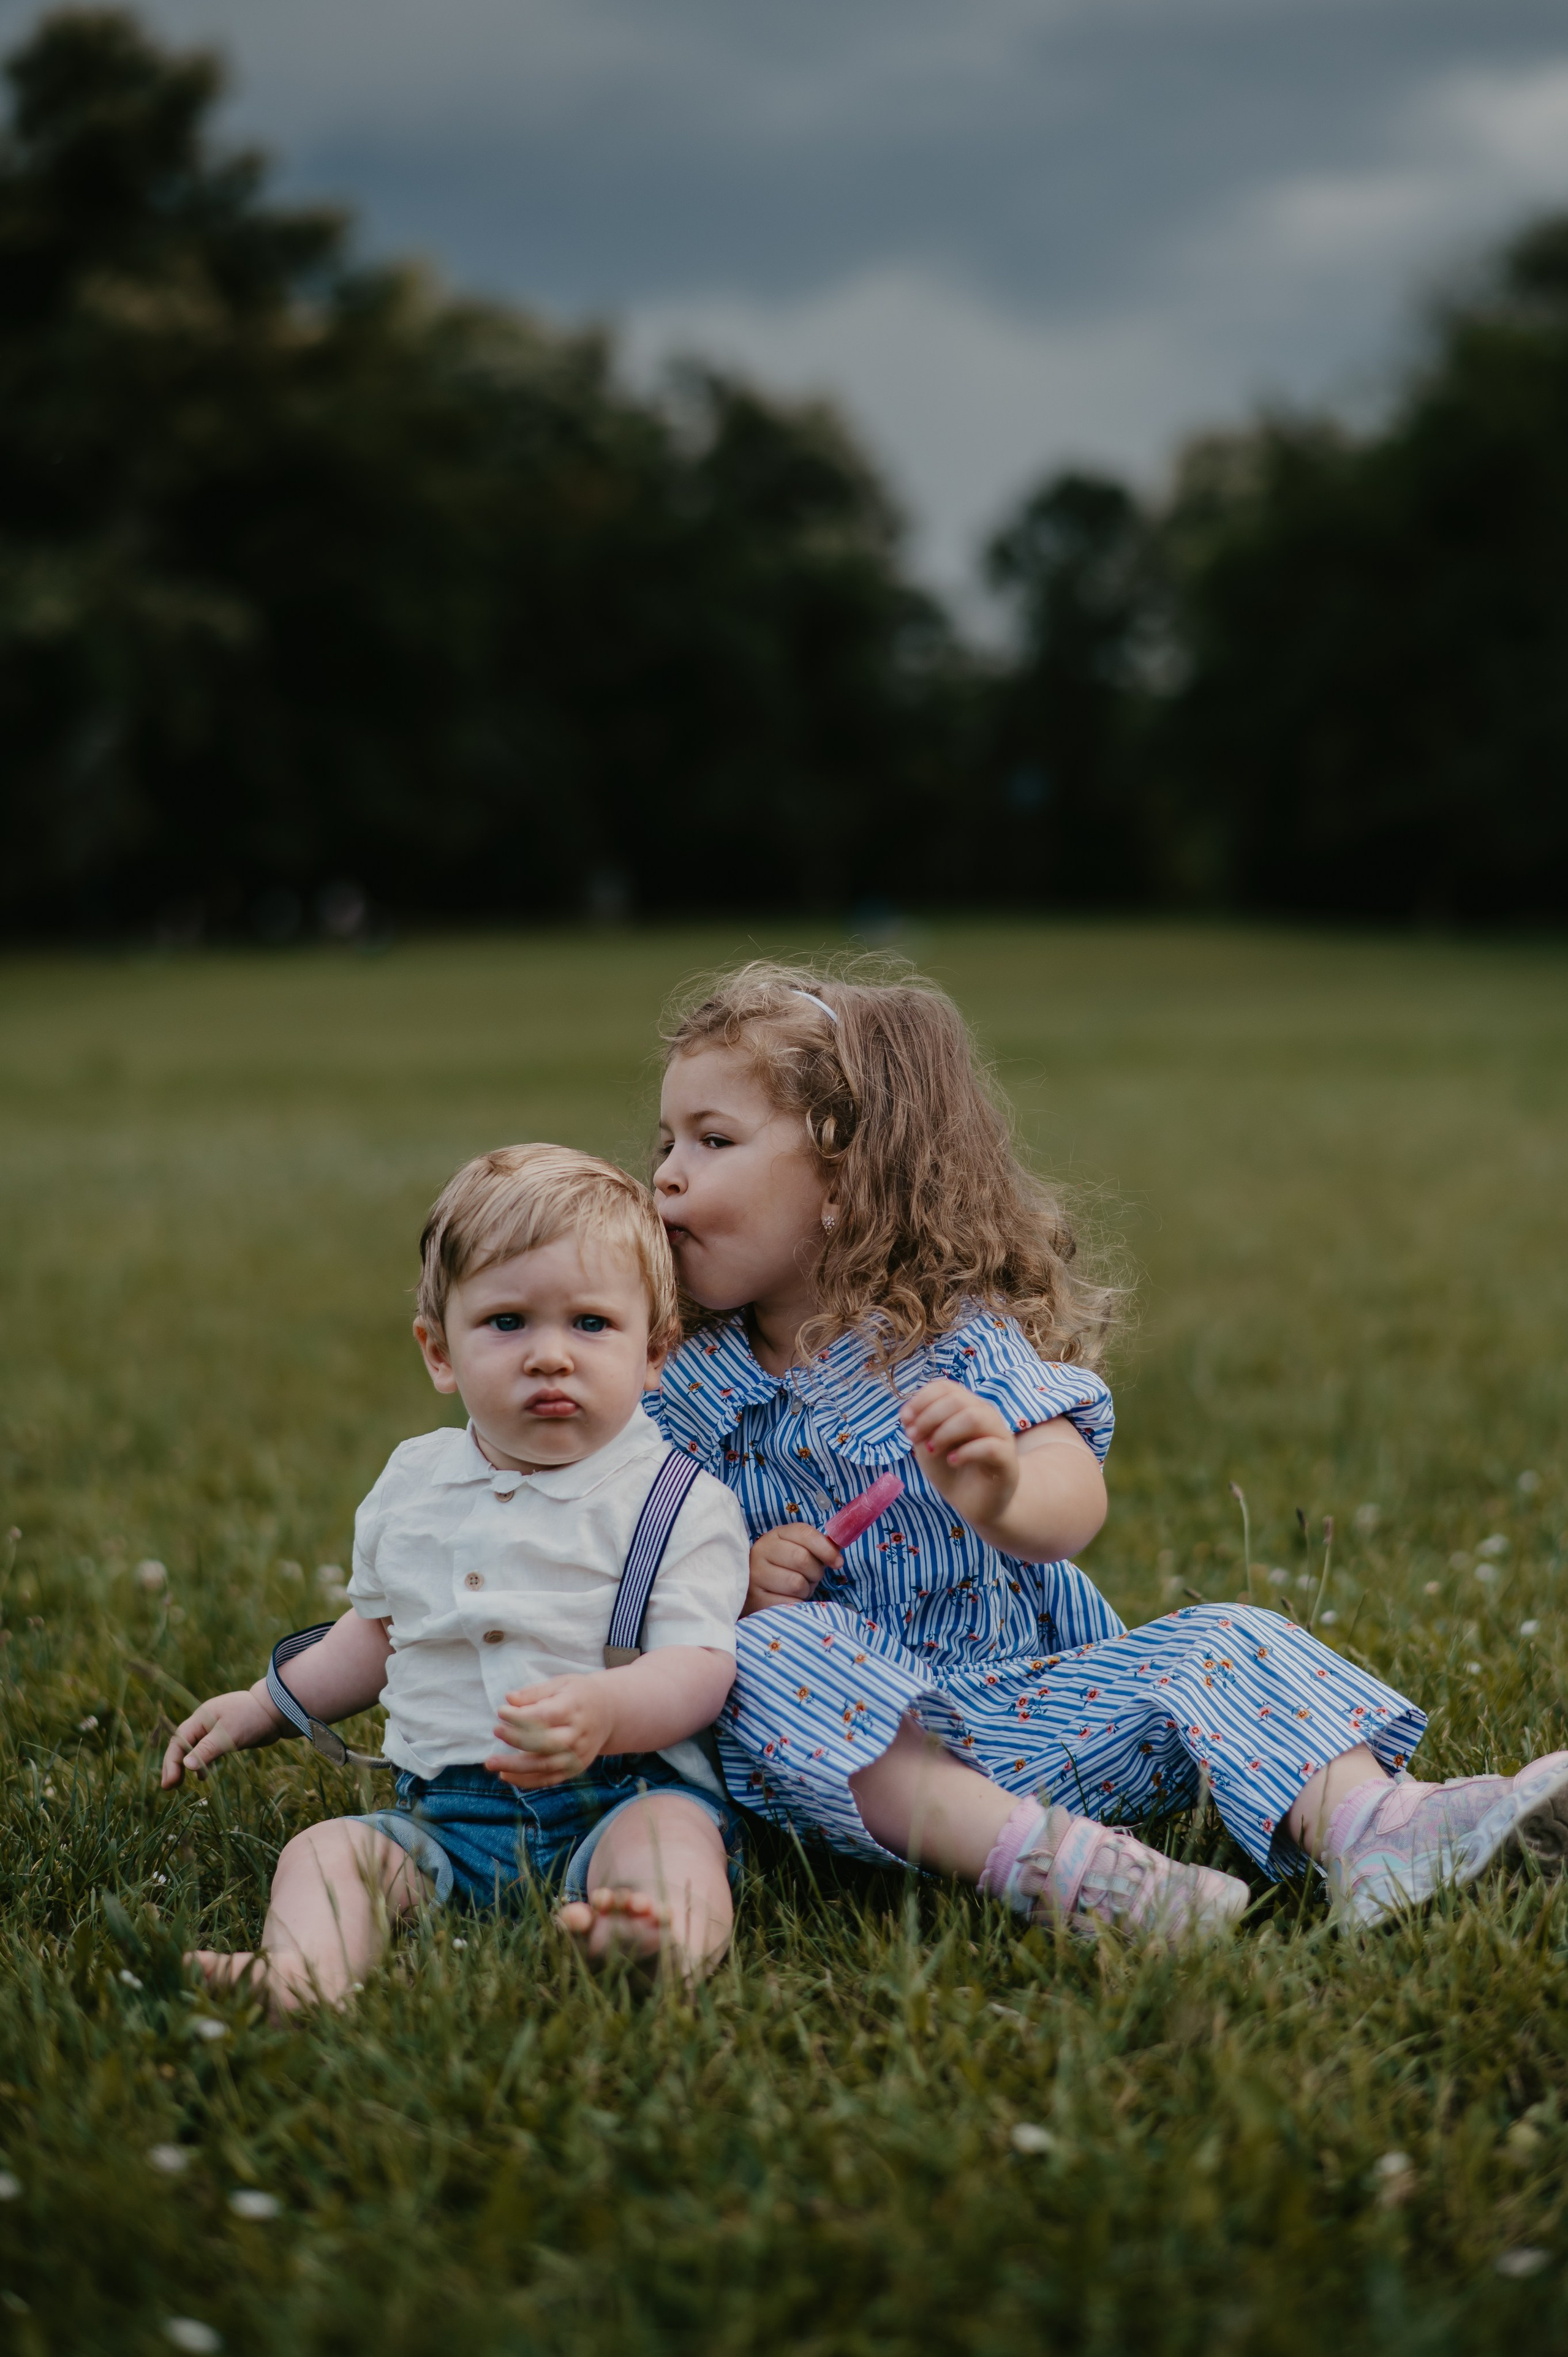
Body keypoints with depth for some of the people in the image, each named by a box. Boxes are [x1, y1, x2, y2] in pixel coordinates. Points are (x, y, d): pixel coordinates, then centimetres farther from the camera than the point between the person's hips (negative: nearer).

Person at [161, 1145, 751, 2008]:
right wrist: (262, 1708, 28)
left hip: (618, 1791, -4)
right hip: (444, 1815, 5)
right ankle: (298, 1979, -48)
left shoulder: (676, 1501, -3)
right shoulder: (412, 1484, 14)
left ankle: (663, 1938, -65)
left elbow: (700, 1664, -13)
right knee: (325, 1850, -19)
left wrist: (605, 1708, -34)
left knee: (672, 1833, -34)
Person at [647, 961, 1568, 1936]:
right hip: (850, 1726, 0)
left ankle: (1370, 1824, -42)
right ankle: (1027, 1854, -47)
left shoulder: (963, 1339, -5)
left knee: (1220, 1641, -18)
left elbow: (1076, 1499, -24)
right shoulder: (686, 1388, 5)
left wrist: (1009, 1501, -49)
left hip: (1031, 1705, 0)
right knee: (774, 1650, -32)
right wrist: (735, 1582, -15)